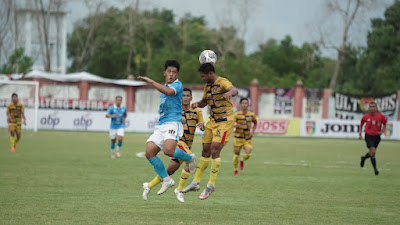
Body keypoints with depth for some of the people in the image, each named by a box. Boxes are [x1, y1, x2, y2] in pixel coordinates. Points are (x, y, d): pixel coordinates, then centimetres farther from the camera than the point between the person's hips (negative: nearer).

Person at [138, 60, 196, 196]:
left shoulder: (177, 85, -1)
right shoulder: (163, 87, 24)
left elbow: (169, 92, -24)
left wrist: (151, 82, -24)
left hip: (173, 123, -8)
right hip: (161, 125, 8)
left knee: (168, 150, -30)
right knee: (149, 152, -10)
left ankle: (189, 158, 1)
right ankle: (166, 180, 1)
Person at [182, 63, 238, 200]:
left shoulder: (222, 82, -15)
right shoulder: (207, 86, 11)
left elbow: (234, 90, -35)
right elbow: (204, 101, 25)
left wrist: (230, 93, -60)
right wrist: (197, 104, 0)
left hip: (225, 121, -8)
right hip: (212, 121, 8)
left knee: (215, 151, -14)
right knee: (205, 151, 9)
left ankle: (211, 185, -5)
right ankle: (196, 183, 16)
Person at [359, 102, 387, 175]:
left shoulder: (381, 116, -6)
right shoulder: (365, 117, -6)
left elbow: (384, 124, 10)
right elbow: (361, 125, 10)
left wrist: (382, 131, -7)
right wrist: (360, 134, 2)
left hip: (377, 136, 3)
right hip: (368, 136, -3)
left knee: (372, 153, 14)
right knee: (373, 151, -19)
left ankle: (364, 158, 48)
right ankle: (375, 168, -11)